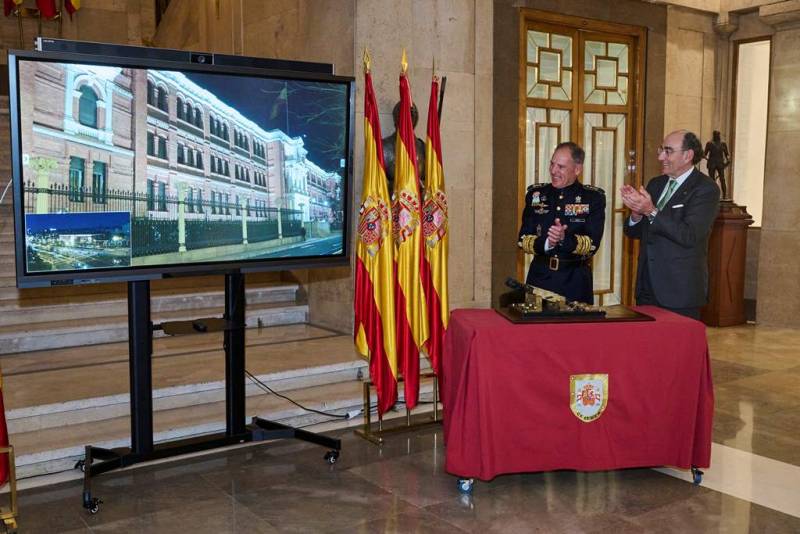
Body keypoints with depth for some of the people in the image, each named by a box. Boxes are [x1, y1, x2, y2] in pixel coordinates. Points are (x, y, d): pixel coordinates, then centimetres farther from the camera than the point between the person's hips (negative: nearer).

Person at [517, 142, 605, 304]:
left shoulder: (594, 198, 0)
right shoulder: (536, 194, 7)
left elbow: (592, 244, -8)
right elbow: (523, 240, 2)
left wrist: (564, 239, -25)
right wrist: (546, 243, -17)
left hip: (575, 280, -1)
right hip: (539, 277, 2)